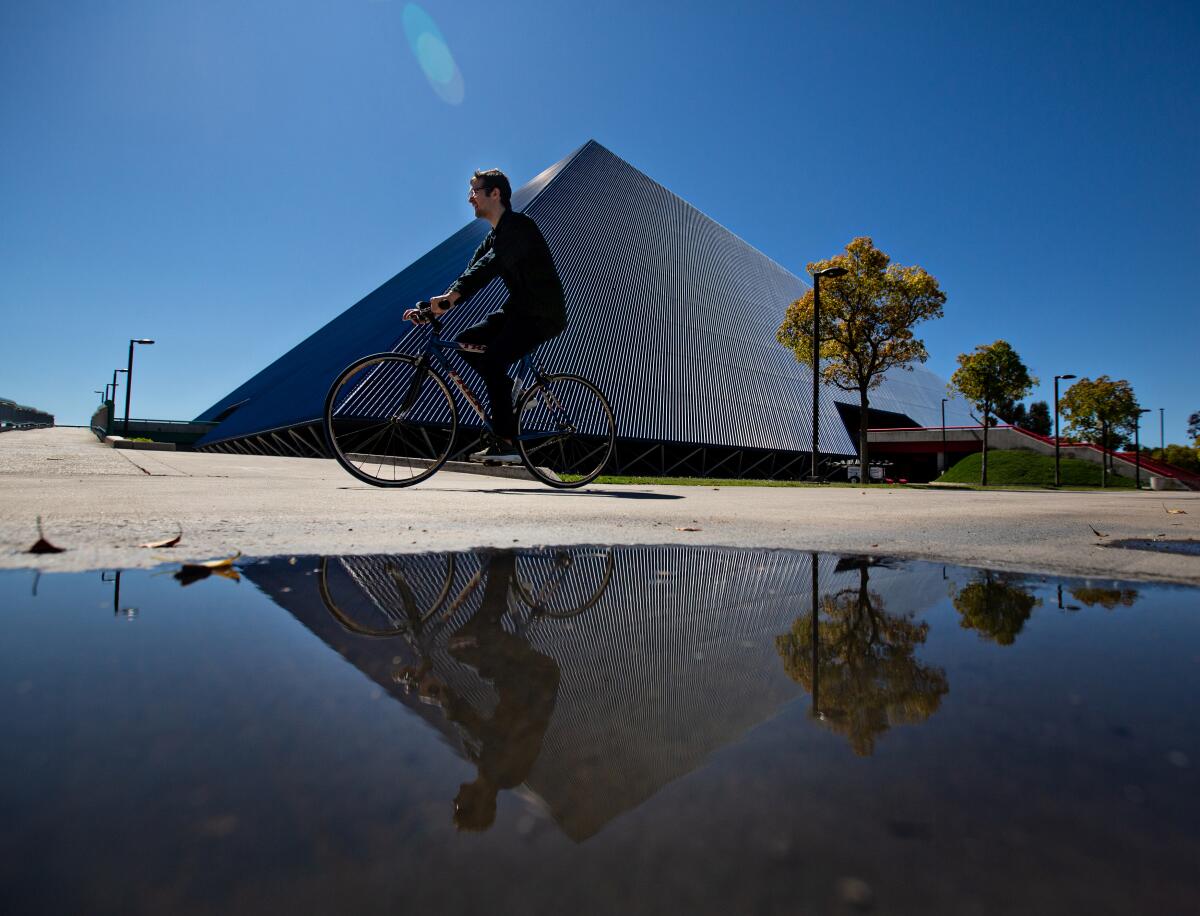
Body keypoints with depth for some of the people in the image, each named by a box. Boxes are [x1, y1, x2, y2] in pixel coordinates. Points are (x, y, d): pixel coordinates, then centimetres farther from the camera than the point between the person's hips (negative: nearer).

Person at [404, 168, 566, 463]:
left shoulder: (519, 226, -13)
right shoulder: (494, 237, 16)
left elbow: (492, 264, -30)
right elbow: (471, 275, 10)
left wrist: (452, 296, -41)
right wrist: (432, 308, -1)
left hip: (543, 314, -9)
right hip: (519, 309, 9)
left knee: (493, 360, -24)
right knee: (466, 341, 0)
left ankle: (506, 444, -21)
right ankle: (509, 389, 7)